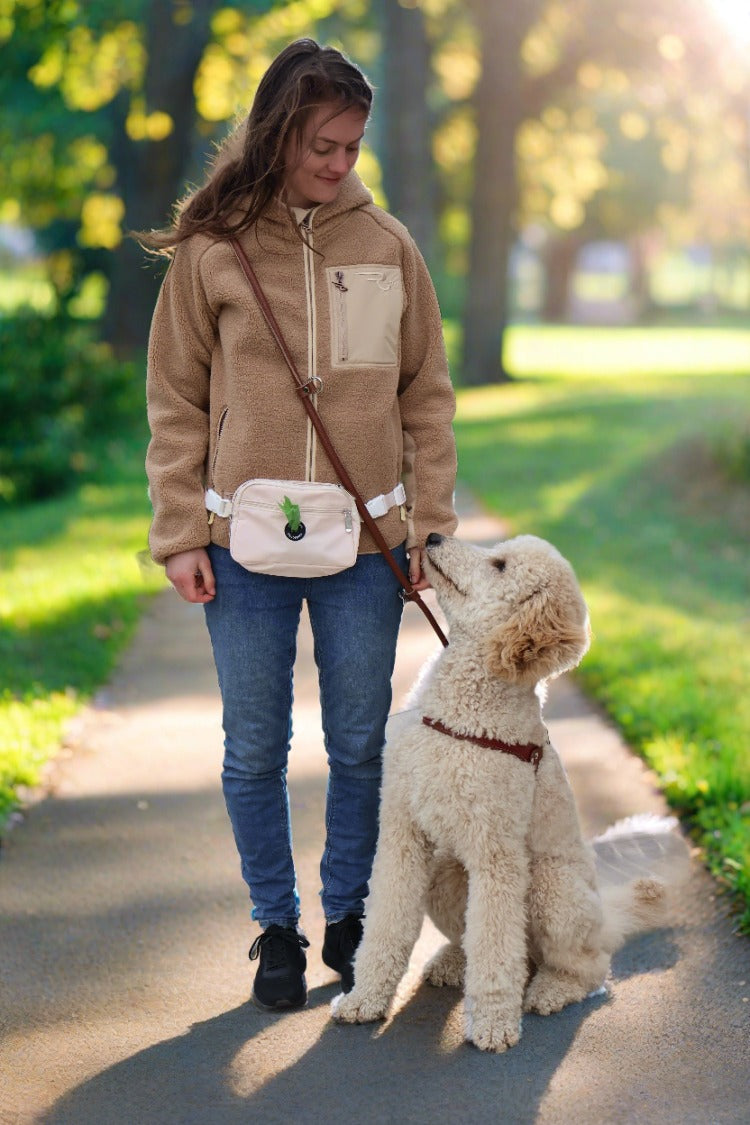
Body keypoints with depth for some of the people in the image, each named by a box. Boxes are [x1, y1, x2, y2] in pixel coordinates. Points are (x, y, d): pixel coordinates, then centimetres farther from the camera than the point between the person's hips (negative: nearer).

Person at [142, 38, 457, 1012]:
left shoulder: (387, 246, 4)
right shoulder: (210, 249, 0)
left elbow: (426, 394, 9)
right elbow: (176, 404, 3)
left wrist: (430, 522, 3)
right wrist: (180, 534, -3)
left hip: (366, 544, 1)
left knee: (361, 744, 9)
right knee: (255, 750, 7)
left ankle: (350, 917, 27)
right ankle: (276, 927, 23)